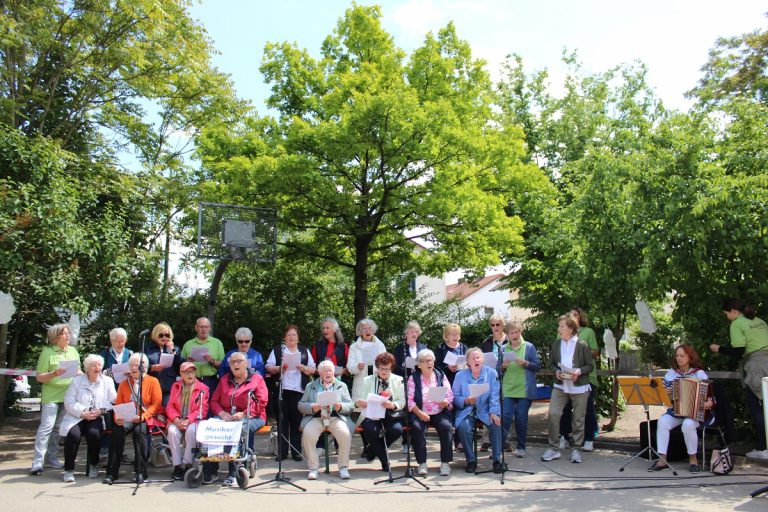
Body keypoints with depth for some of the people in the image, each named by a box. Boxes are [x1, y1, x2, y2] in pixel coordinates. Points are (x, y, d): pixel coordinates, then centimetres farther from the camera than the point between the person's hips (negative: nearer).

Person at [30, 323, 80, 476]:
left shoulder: (73, 351, 12)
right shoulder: (47, 352, -4)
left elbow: (78, 371, 19)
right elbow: (39, 377, -6)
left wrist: (79, 373, -3)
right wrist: (54, 374, -22)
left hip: (68, 395, 5)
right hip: (51, 396, -5)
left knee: (58, 428, 10)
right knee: (46, 427, -11)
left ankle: (50, 458, 19)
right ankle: (37, 461, -8)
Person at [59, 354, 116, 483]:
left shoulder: (107, 381, 11)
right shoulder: (77, 381, 8)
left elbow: (112, 401, 4)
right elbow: (69, 402, -2)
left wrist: (100, 411, -14)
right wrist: (83, 413, -15)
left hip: (96, 418, 0)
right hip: (76, 417, 0)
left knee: (94, 433, -29)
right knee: (73, 434, -29)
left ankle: (93, 465, -2)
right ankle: (69, 469, -11)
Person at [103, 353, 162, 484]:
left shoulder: (153, 381, 7)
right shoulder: (124, 383, 20)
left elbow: (156, 403, -2)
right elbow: (118, 404, 13)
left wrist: (142, 416, -17)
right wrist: (117, 417, -9)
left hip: (145, 418, -3)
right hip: (126, 418, 3)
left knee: (139, 431, -34)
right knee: (117, 430, -28)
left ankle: (141, 472, -24)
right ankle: (112, 472, -22)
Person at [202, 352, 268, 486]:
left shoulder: (256, 378, 7)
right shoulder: (224, 380, 21)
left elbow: (262, 403, -3)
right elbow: (214, 401, 17)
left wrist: (243, 414, -17)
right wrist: (222, 413, -5)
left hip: (251, 417, -4)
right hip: (226, 417, 4)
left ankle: (233, 474, -31)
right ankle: (210, 472, -24)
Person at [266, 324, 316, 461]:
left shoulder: (305, 351, 15)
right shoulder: (277, 350, 12)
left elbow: (312, 370, 10)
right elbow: (269, 367, 5)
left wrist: (302, 367, -9)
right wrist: (279, 368, -13)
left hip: (299, 390, 1)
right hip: (282, 390, -1)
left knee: (297, 421, 0)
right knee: (282, 421, 0)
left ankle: (296, 451, 6)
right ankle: (281, 452, 6)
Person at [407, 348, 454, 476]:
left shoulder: (441, 376, 13)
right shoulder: (413, 378, 7)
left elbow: (450, 396, 6)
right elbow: (410, 400, -2)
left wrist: (445, 402, -17)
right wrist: (419, 413, -17)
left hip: (440, 413, 1)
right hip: (420, 413, -1)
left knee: (447, 426, -28)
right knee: (417, 428, -31)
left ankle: (445, 462, -17)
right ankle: (422, 463, -18)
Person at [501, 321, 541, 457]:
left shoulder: (529, 347, 2)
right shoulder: (504, 349, 8)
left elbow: (538, 366, 1)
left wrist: (525, 363, -16)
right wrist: (503, 366, -9)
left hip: (524, 390, -1)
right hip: (507, 390, 1)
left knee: (521, 418, 4)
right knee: (505, 417, -5)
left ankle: (521, 447, 16)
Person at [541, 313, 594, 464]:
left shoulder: (582, 345, -8)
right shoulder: (556, 344, 4)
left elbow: (590, 366, -4)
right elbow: (552, 363, 12)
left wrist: (579, 371, -21)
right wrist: (556, 371, -8)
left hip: (579, 387, -3)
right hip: (560, 386, 3)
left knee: (578, 419, 6)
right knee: (553, 414, -7)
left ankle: (577, 449, 20)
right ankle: (554, 448, 5)